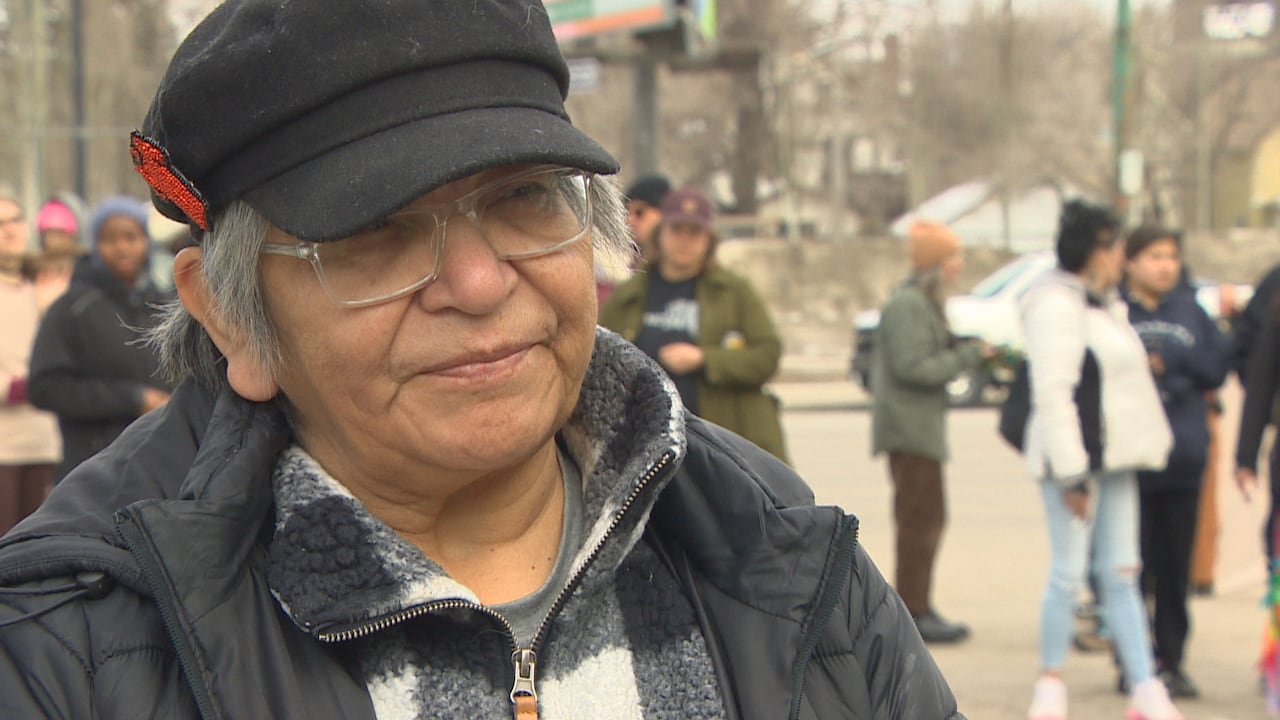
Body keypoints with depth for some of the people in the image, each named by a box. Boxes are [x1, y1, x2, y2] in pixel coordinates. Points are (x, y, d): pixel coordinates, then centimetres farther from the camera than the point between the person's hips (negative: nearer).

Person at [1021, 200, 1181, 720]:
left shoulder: (1102, 303, 17)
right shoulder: (1056, 306, -14)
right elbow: (1053, 394, -20)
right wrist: (1072, 474, -22)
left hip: (1114, 459, 9)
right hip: (1076, 460, -9)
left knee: (1121, 575, 8)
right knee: (1069, 574, -2)